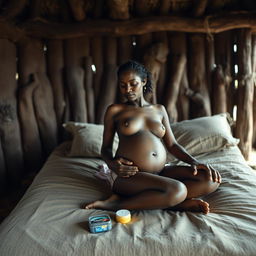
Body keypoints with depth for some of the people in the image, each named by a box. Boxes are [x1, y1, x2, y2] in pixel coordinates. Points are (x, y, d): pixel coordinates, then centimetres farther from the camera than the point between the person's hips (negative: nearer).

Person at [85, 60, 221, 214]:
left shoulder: (159, 110, 17)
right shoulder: (115, 111, 8)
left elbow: (172, 144, 15)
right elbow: (106, 147, 10)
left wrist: (194, 162, -3)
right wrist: (112, 164, -13)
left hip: (161, 171, 7)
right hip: (130, 174, -6)